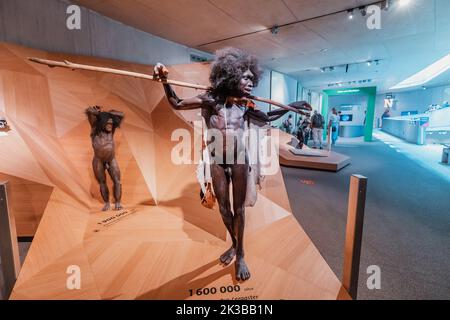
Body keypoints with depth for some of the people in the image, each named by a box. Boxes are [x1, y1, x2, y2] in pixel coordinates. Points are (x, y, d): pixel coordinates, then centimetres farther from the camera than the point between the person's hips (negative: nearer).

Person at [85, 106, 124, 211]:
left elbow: (121, 115, 0)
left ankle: (118, 203, -2)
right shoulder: (95, 128, -9)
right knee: (102, 183, 6)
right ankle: (107, 204, 15)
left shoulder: (111, 129, -1)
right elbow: (88, 111, -19)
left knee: (117, 181, -7)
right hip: (98, 161, -2)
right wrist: (98, 113, -3)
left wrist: (108, 112, -2)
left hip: (112, 160, 2)